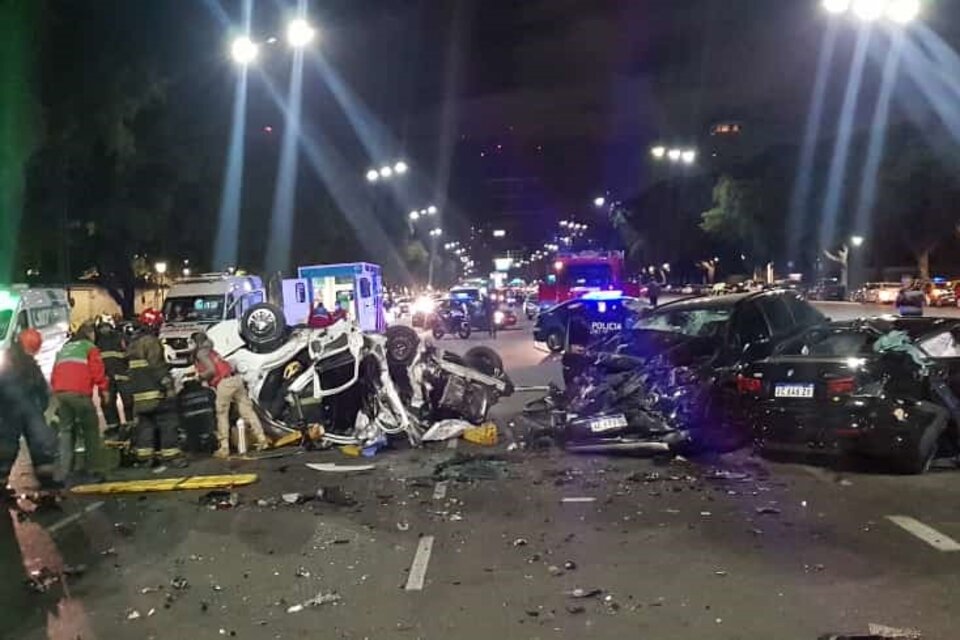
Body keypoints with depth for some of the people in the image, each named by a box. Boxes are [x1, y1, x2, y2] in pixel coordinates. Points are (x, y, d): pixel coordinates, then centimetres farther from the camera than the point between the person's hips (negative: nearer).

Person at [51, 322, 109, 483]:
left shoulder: (64, 349, 26)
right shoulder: (89, 347, 7)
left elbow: (54, 375, 24)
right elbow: (98, 372, -2)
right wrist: (104, 390, 8)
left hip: (60, 392, 6)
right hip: (80, 393, -6)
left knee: (66, 430, 13)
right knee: (91, 430, 1)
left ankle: (65, 469, 10)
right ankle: (95, 469, -2)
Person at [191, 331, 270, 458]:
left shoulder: (200, 353, -2)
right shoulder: (210, 351, 25)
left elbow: (211, 370, -14)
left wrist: (200, 376, 0)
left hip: (223, 383, -8)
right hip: (235, 379, 8)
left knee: (222, 416, 2)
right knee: (247, 410, 8)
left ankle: (224, 449, 2)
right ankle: (262, 439, 9)